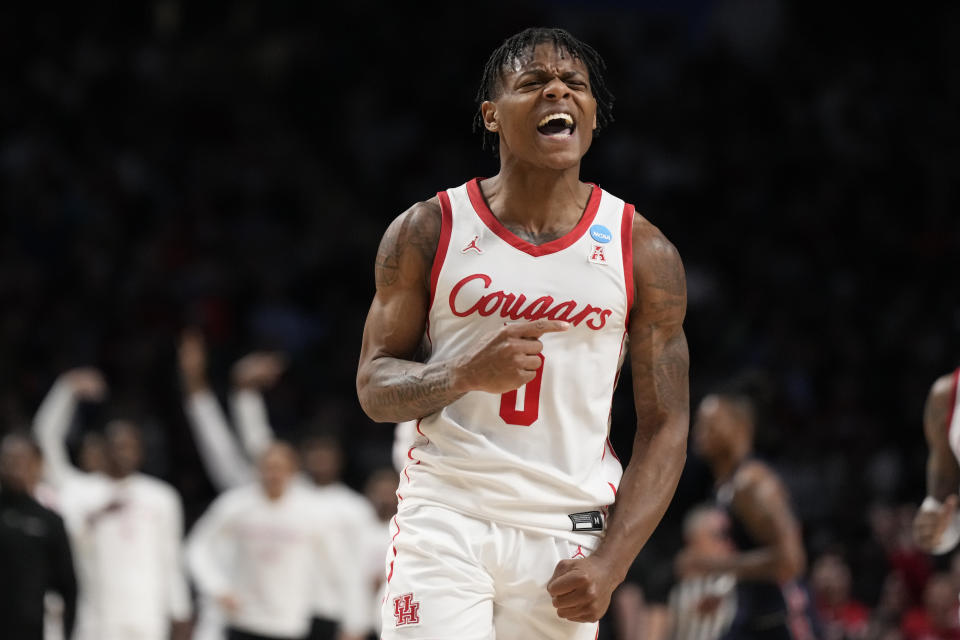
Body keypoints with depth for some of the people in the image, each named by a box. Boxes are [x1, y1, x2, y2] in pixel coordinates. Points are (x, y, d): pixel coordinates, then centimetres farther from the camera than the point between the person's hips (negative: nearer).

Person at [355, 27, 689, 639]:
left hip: (567, 535, 1)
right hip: (445, 517, -1)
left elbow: (664, 427, 3)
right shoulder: (428, 232, 2)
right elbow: (374, 389, 4)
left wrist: (611, 562, -9)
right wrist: (467, 374, -18)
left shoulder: (644, 252, 2)